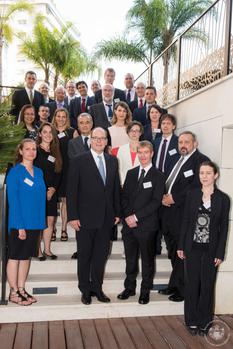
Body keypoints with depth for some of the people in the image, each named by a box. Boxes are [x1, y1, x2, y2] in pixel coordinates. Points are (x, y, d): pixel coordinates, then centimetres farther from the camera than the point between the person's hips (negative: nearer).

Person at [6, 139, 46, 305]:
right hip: (19, 223, -6)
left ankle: (21, 289, 24)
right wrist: (20, 226, -18)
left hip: (35, 222, 6)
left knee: (27, 256, 13)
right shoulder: (14, 172, -9)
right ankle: (13, 292, 16)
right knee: (15, 256, 5)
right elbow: (13, 201, -13)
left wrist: (41, 221, 6)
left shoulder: (39, 172, 9)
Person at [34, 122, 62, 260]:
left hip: (52, 192, 5)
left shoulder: (55, 153, 12)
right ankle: (38, 251, 5)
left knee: (50, 220, 4)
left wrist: (53, 188, -4)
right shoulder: (35, 151, -3)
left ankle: (47, 250, 13)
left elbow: (59, 173, 11)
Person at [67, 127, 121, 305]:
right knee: (84, 255, 9)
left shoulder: (113, 161, 8)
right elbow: (72, 190, -7)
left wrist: (117, 212, 7)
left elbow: (116, 188, 11)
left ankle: (97, 288, 27)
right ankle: (86, 290, 24)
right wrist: (73, 216, -12)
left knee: (101, 255, 12)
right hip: (86, 217, -4)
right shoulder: (79, 161, -5)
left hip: (106, 218, 4)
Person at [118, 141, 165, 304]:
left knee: (147, 259, 8)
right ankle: (129, 287, 29)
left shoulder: (158, 176, -4)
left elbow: (156, 201, -11)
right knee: (130, 258, 14)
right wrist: (127, 216, -7)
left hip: (147, 225, -4)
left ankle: (145, 291, 22)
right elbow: (124, 196, 9)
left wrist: (136, 216, -14)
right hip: (129, 224, 4)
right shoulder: (131, 173, 12)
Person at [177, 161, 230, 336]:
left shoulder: (223, 198, -3)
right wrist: (181, 246, 0)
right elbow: (185, 221, 3)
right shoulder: (192, 195, 0)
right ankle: (192, 321, 24)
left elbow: (224, 227, -2)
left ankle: (204, 322, 24)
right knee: (192, 284, 8)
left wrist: (220, 253, -5)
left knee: (207, 285, 8)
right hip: (193, 248, 1)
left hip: (211, 250, -1)